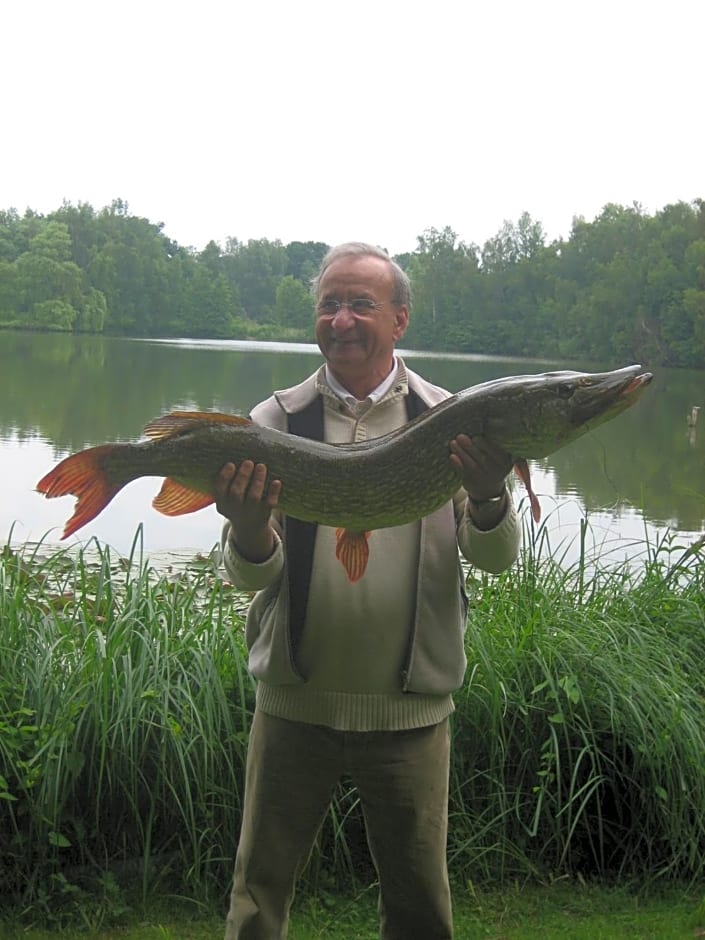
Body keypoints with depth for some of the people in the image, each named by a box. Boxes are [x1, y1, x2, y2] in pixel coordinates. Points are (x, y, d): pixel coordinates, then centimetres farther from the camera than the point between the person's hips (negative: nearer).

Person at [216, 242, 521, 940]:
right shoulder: (279, 419, -2)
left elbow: (495, 558, -8)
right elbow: (250, 575, -7)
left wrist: (488, 497, -30)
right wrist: (249, 531, -31)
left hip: (410, 706, 0)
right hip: (293, 700, 0)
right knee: (260, 884, 13)